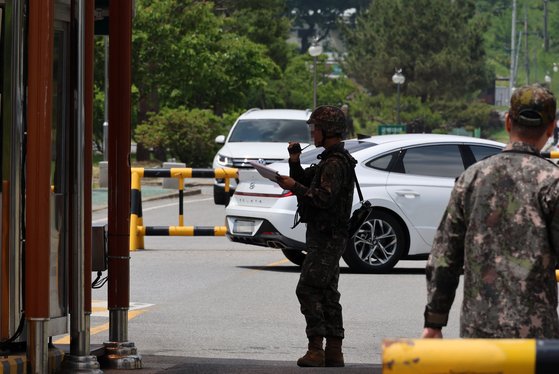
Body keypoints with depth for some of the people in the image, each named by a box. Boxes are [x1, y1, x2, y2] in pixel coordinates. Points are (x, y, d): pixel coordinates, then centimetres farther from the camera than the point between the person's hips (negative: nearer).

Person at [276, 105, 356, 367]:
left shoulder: (335, 163, -16)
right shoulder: (330, 160, 18)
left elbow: (324, 198, -25)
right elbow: (304, 182, 24)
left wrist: (295, 187, -18)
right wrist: (295, 162, 8)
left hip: (326, 238, -11)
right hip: (327, 237, 11)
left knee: (308, 289, -14)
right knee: (327, 293, 10)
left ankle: (316, 349, -17)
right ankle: (334, 352, 12)